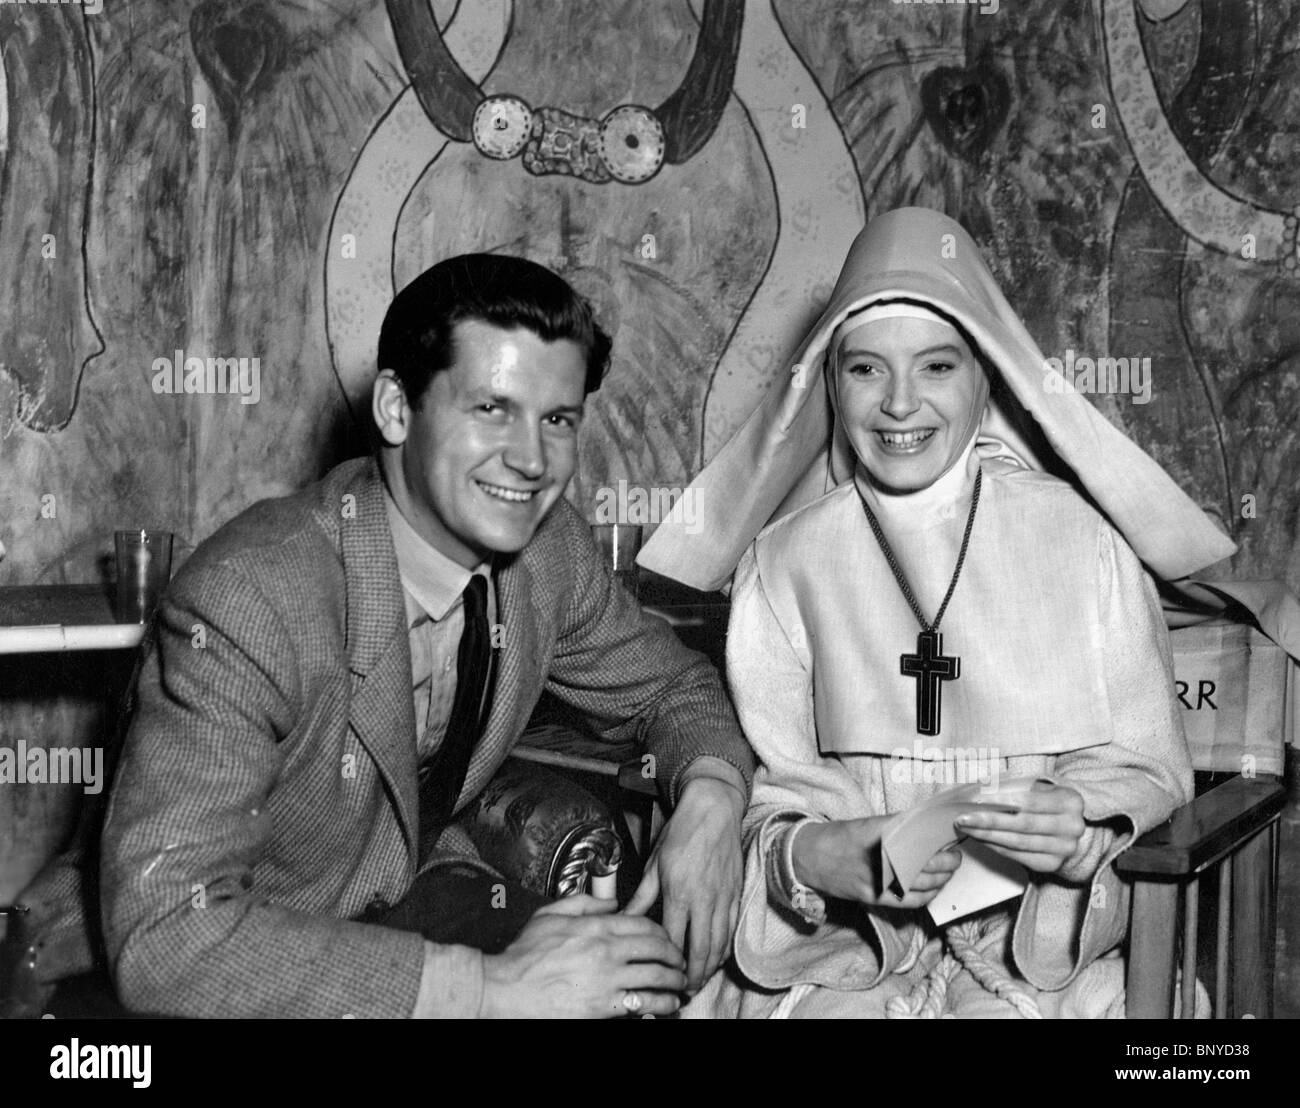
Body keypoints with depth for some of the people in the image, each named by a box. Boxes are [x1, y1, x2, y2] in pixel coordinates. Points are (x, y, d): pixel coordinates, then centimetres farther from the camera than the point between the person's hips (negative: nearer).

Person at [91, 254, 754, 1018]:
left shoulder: (548, 545, -10)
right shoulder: (247, 602, -29)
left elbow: (664, 681, 9)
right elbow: (166, 936, -34)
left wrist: (711, 797, -15)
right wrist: (489, 987, -35)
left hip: (418, 885, 6)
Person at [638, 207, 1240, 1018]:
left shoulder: (1080, 540, -1)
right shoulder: (785, 561, 3)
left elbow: (1146, 766, 2)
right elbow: (763, 794, 3)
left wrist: (1082, 830, -19)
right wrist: (816, 857, -19)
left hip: (1042, 938, -1)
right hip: (843, 943, 1)